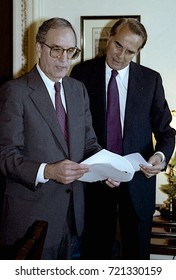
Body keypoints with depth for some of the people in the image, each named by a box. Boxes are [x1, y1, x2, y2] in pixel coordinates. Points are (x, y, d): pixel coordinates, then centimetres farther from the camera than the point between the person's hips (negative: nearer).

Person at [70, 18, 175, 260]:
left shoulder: (151, 79, 2)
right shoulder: (83, 73, 0)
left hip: (138, 179, 1)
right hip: (94, 177, 0)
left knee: (137, 252, 11)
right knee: (96, 249, 12)